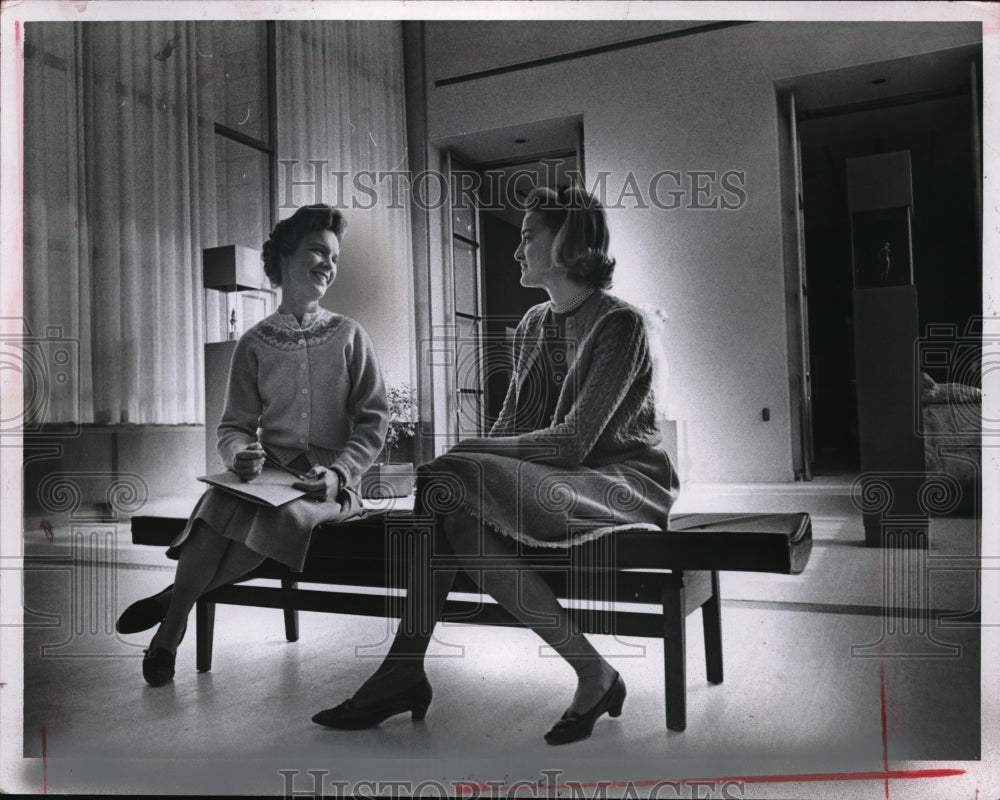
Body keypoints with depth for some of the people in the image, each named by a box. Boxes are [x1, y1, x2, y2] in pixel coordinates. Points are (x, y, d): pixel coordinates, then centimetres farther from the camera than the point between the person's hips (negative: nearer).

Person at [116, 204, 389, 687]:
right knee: (221, 500, -32)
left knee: (286, 514, -34)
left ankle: (173, 599, -16)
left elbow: (373, 420, 2)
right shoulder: (254, 343, 10)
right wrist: (240, 453, -16)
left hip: (329, 482, -1)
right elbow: (235, 425, 9)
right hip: (268, 472, 2)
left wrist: (340, 474, -14)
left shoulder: (349, 337, 7)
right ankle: (170, 630, -21)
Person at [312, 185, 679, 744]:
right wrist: (454, 461, -8)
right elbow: (511, 425, 11)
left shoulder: (621, 323, -11)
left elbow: (572, 442, -18)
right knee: (441, 485, -18)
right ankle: (405, 670, -16)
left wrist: (467, 453, -17)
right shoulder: (533, 325, 14)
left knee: (451, 481, -28)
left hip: (629, 481, -7)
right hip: (561, 481, 7)